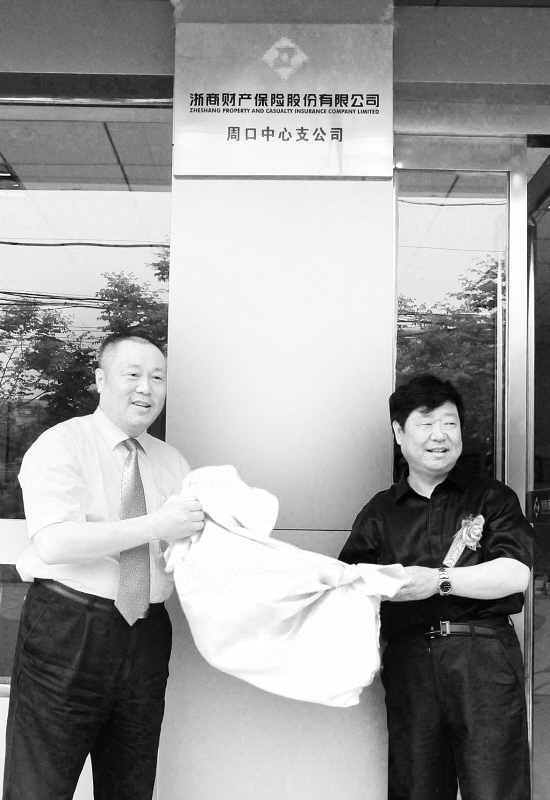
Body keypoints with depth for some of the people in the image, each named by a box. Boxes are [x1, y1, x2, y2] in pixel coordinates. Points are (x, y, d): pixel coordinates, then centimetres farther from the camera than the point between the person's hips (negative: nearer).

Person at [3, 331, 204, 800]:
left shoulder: (172, 463, 12)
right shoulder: (61, 445, -7)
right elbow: (54, 544, -22)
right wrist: (157, 525, -23)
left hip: (146, 636, 6)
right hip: (66, 627, -5)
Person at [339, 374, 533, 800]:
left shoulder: (492, 498, 9)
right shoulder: (380, 512, 14)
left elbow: (516, 574, -3)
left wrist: (439, 581, -13)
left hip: (484, 657, -2)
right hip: (409, 662, 2)